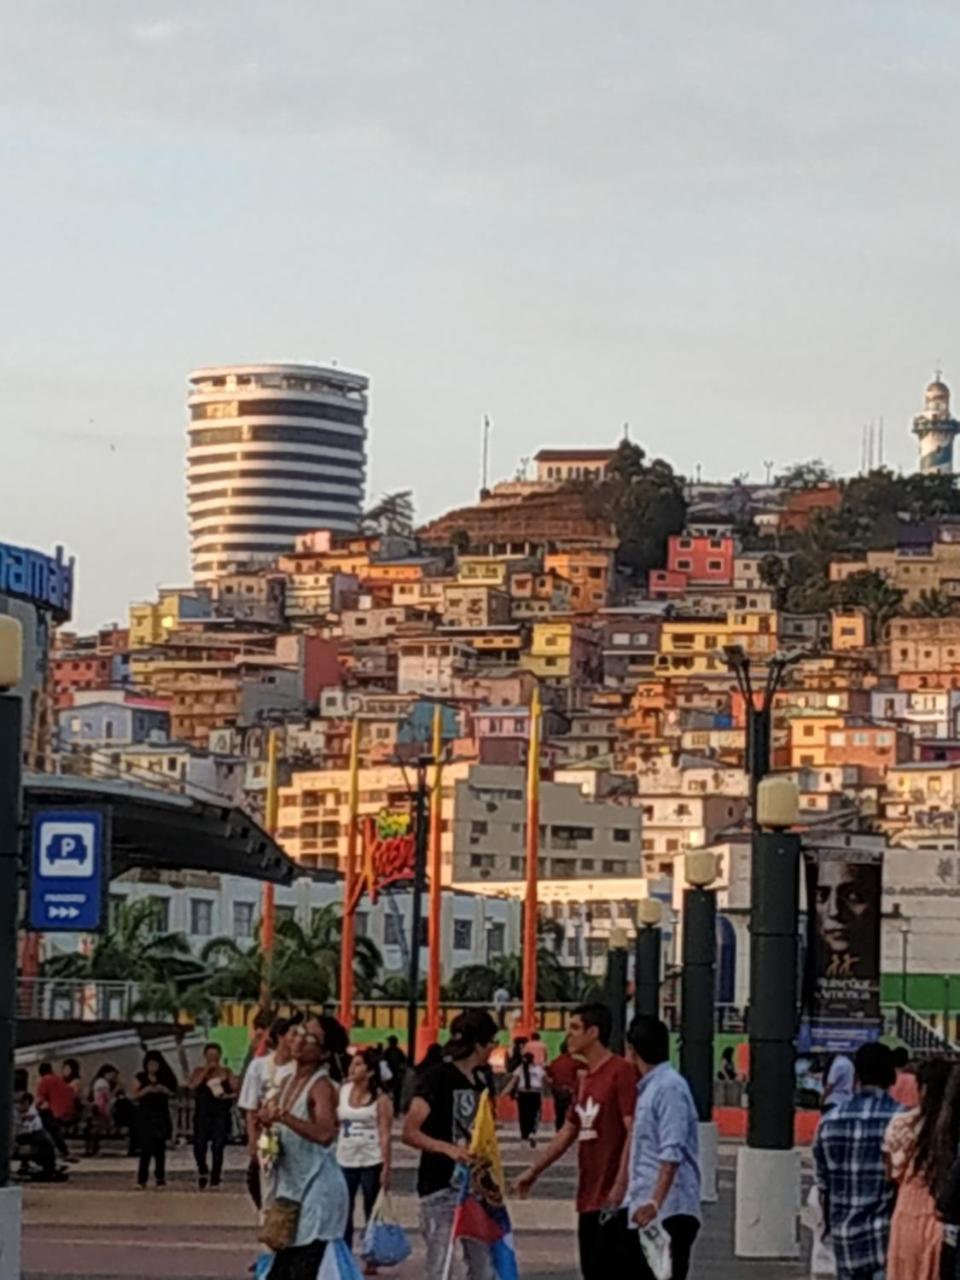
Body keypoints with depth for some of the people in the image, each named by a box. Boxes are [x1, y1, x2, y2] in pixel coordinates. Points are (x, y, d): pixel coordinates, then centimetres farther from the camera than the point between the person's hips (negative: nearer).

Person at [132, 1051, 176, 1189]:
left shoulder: (165, 1078, 7)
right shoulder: (141, 1078, 2)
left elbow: (174, 1094, 7)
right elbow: (135, 1096, -2)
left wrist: (165, 1090, -11)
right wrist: (145, 1090, -18)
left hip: (161, 1115, 3)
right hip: (145, 1115, -3)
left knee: (160, 1148, 4)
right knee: (146, 1147, -11)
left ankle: (160, 1177, 9)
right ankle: (142, 1179, -12)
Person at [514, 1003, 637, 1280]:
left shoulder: (620, 1072, -11)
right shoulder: (585, 1080, 16)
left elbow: (633, 1132, -17)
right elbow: (568, 1133, 24)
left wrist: (620, 1185, -22)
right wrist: (534, 1170, 24)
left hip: (613, 1200, -9)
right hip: (588, 1198, 9)